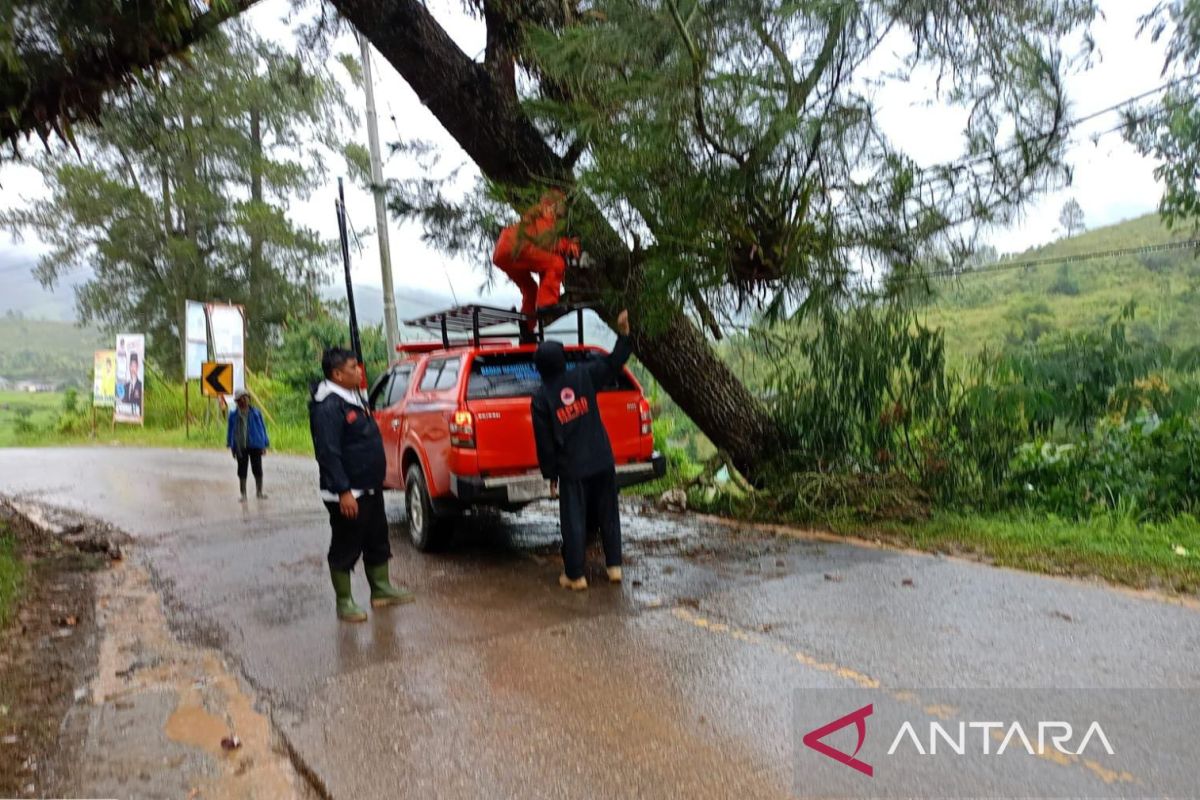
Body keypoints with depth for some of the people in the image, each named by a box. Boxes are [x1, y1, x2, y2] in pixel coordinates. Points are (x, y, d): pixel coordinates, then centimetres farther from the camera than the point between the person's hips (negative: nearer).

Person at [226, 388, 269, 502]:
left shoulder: (256, 413, 3)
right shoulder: (233, 415, 3)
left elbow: (262, 427, 8)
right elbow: (230, 430, 9)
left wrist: (264, 445, 5)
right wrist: (231, 446, 6)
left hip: (255, 445, 0)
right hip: (240, 446, 0)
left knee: (257, 469, 3)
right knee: (242, 471, 5)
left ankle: (259, 492, 16)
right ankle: (243, 494, 13)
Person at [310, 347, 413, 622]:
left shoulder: (353, 398, 13)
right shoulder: (328, 406, -19)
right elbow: (328, 453, -24)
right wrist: (343, 491, -26)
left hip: (370, 488, 10)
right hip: (348, 494, -10)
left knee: (378, 541, 18)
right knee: (345, 549, 3)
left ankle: (381, 589, 30)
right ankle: (344, 602, 14)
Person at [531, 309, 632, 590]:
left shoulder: (541, 398, -7)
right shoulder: (583, 376, -3)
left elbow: (544, 442, -3)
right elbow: (613, 364, 7)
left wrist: (550, 476, 5)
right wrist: (623, 332, 14)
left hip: (571, 469, -3)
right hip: (602, 462, 3)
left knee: (573, 522, 6)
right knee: (608, 515, 15)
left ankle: (575, 575, 11)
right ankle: (614, 566, 20)